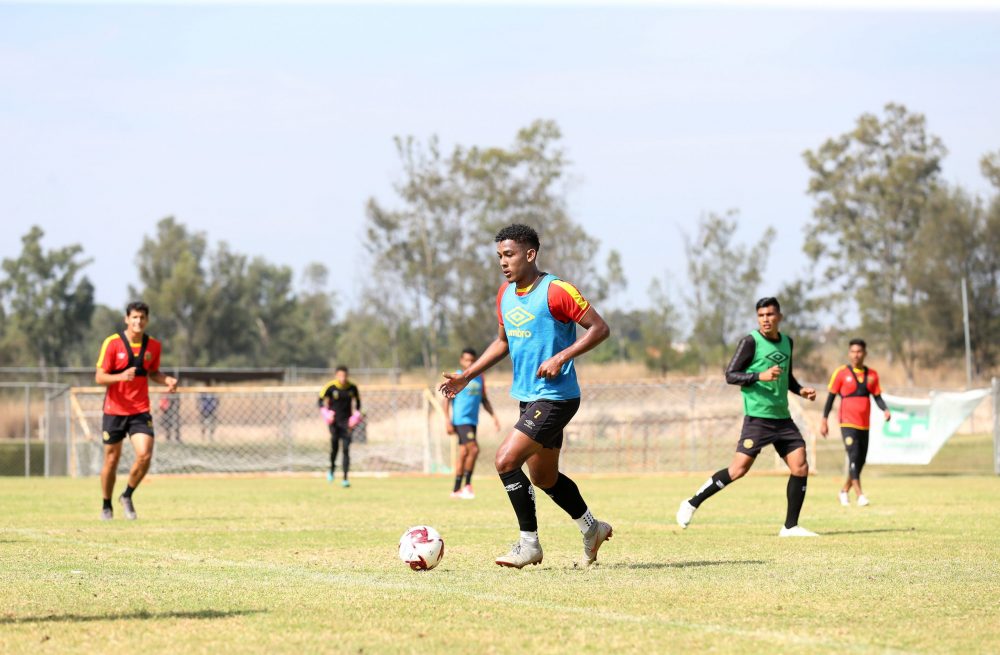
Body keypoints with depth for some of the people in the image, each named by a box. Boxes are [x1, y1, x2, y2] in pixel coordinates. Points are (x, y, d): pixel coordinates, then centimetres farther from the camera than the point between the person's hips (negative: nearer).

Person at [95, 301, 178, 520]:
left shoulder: (153, 346, 2)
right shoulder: (112, 343, -9)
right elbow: (99, 378, -10)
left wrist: (167, 380, -2)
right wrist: (121, 376, -28)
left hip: (140, 411, 2)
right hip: (114, 410, -2)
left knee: (145, 455, -15)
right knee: (112, 460, 5)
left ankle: (127, 496, 8)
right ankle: (106, 506, 25)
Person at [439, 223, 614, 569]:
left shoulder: (555, 291, -15)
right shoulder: (505, 294, 9)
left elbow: (599, 328, -13)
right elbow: (503, 341, 23)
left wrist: (560, 358, -22)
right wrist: (467, 375, 15)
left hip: (555, 396, -9)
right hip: (528, 396, 9)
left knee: (506, 460, -17)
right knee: (544, 478, 17)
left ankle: (529, 544, -5)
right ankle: (592, 528, 37)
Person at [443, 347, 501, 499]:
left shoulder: (479, 378, 13)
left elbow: (484, 399, 22)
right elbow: (447, 400, -6)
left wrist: (493, 415, 12)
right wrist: (447, 421, -13)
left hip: (473, 421, 7)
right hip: (461, 420, -7)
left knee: (464, 453, 8)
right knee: (473, 449, -18)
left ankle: (456, 490, 13)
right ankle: (467, 485, -9)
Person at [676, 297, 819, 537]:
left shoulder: (787, 342, 14)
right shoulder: (751, 342, -7)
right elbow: (730, 375, -10)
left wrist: (801, 390, 9)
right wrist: (761, 376, -22)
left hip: (783, 418, 6)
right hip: (758, 416, -6)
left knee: (800, 467, -4)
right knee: (739, 468, -12)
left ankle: (791, 526, 5)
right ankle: (692, 503, 2)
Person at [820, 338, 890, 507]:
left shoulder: (872, 375, 9)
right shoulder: (841, 373, -2)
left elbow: (877, 397, 12)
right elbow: (831, 397, 2)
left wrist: (885, 410, -8)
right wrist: (824, 420, -1)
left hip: (864, 424, 5)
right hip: (847, 423, -5)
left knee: (860, 461, 8)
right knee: (854, 456, -18)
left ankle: (845, 490, 28)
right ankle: (859, 494, -23)